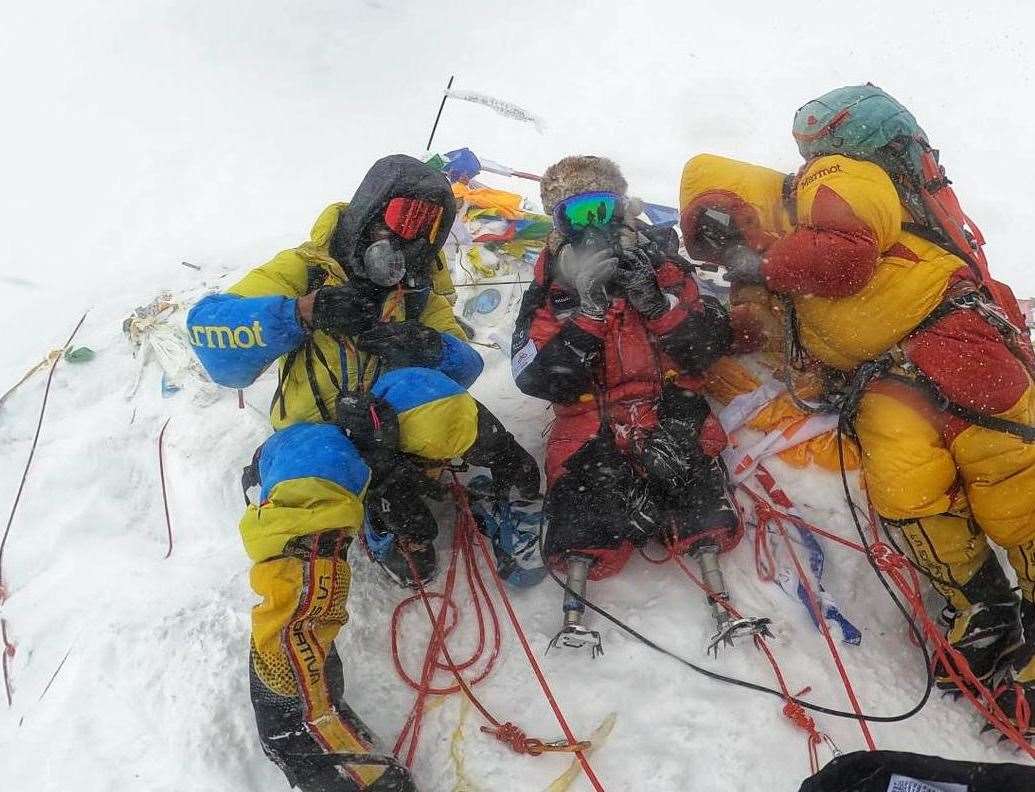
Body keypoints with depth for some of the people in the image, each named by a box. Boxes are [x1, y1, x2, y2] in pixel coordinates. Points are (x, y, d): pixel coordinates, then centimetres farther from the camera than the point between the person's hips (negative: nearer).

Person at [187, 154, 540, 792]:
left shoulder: (420, 296, 22)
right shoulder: (304, 271, 11)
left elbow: (465, 366, 8)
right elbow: (210, 330, -1)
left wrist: (423, 344, -14)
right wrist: (302, 312, -14)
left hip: (387, 432, 4)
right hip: (314, 436, -3)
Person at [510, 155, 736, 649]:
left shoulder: (660, 266, 14)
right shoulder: (552, 286, 12)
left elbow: (709, 345, 3)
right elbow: (539, 378, -3)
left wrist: (653, 297, -11)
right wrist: (587, 307, -12)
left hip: (671, 413, 1)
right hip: (591, 420, 0)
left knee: (710, 525, -24)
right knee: (583, 541, -25)